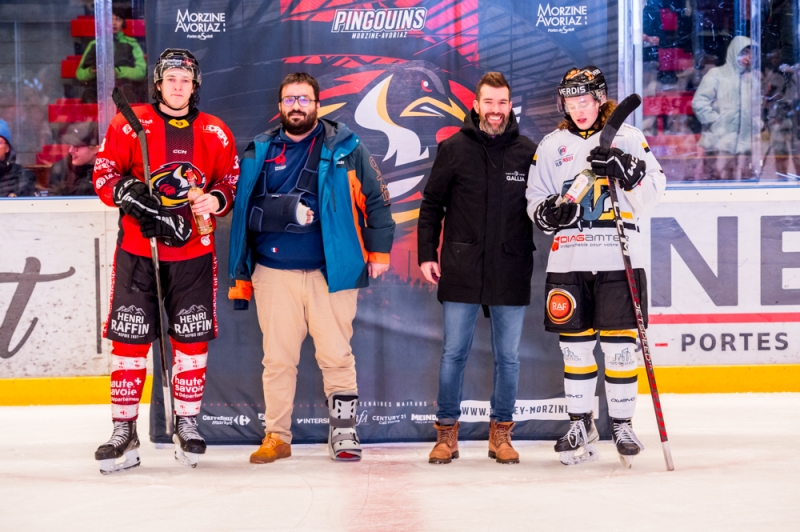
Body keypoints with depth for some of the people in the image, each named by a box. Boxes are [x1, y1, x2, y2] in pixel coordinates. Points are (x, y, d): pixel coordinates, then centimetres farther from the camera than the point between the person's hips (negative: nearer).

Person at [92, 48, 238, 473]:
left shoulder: (216, 133, 7)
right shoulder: (130, 124, 1)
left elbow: (231, 183, 11)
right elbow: (104, 173, 0)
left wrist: (215, 199, -11)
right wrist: (128, 194, -19)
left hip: (193, 252, 2)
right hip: (136, 250, -1)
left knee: (192, 339, 4)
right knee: (129, 339, -2)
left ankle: (186, 424, 18)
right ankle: (124, 431, 6)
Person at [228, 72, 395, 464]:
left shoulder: (345, 148, 4)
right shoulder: (260, 152, 9)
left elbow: (376, 199, 6)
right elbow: (246, 210, 8)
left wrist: (379, 250, 3)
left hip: (332, 269, -1)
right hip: (274, 273, 1)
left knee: (336, 355, 2)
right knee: (278, 358, 6)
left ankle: (344, 430, 15)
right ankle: (276, 436, 15)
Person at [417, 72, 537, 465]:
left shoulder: (528, 152, 3)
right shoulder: (454, 149, 1)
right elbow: (431, 205, 6)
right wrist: (426, 254, 0)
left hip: (511, 273, 1)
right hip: (461, 271, -1)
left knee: (508, 356, 7)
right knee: (454, 353, 3)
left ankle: (501, 433, 18)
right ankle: (447, 432, 14)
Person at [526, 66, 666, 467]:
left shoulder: (627, 137, 4)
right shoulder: (552, 145, 12)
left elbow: (652, 195, -1)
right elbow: (534, 198, 14)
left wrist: (626, 170, -18)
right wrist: (548, 212, -8)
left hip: (619, 259, -2)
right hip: (568, 261, 2)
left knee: (620, 344, 0)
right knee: (575, 344, 5)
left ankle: (622, 423, 12)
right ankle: (580, 423, 18)